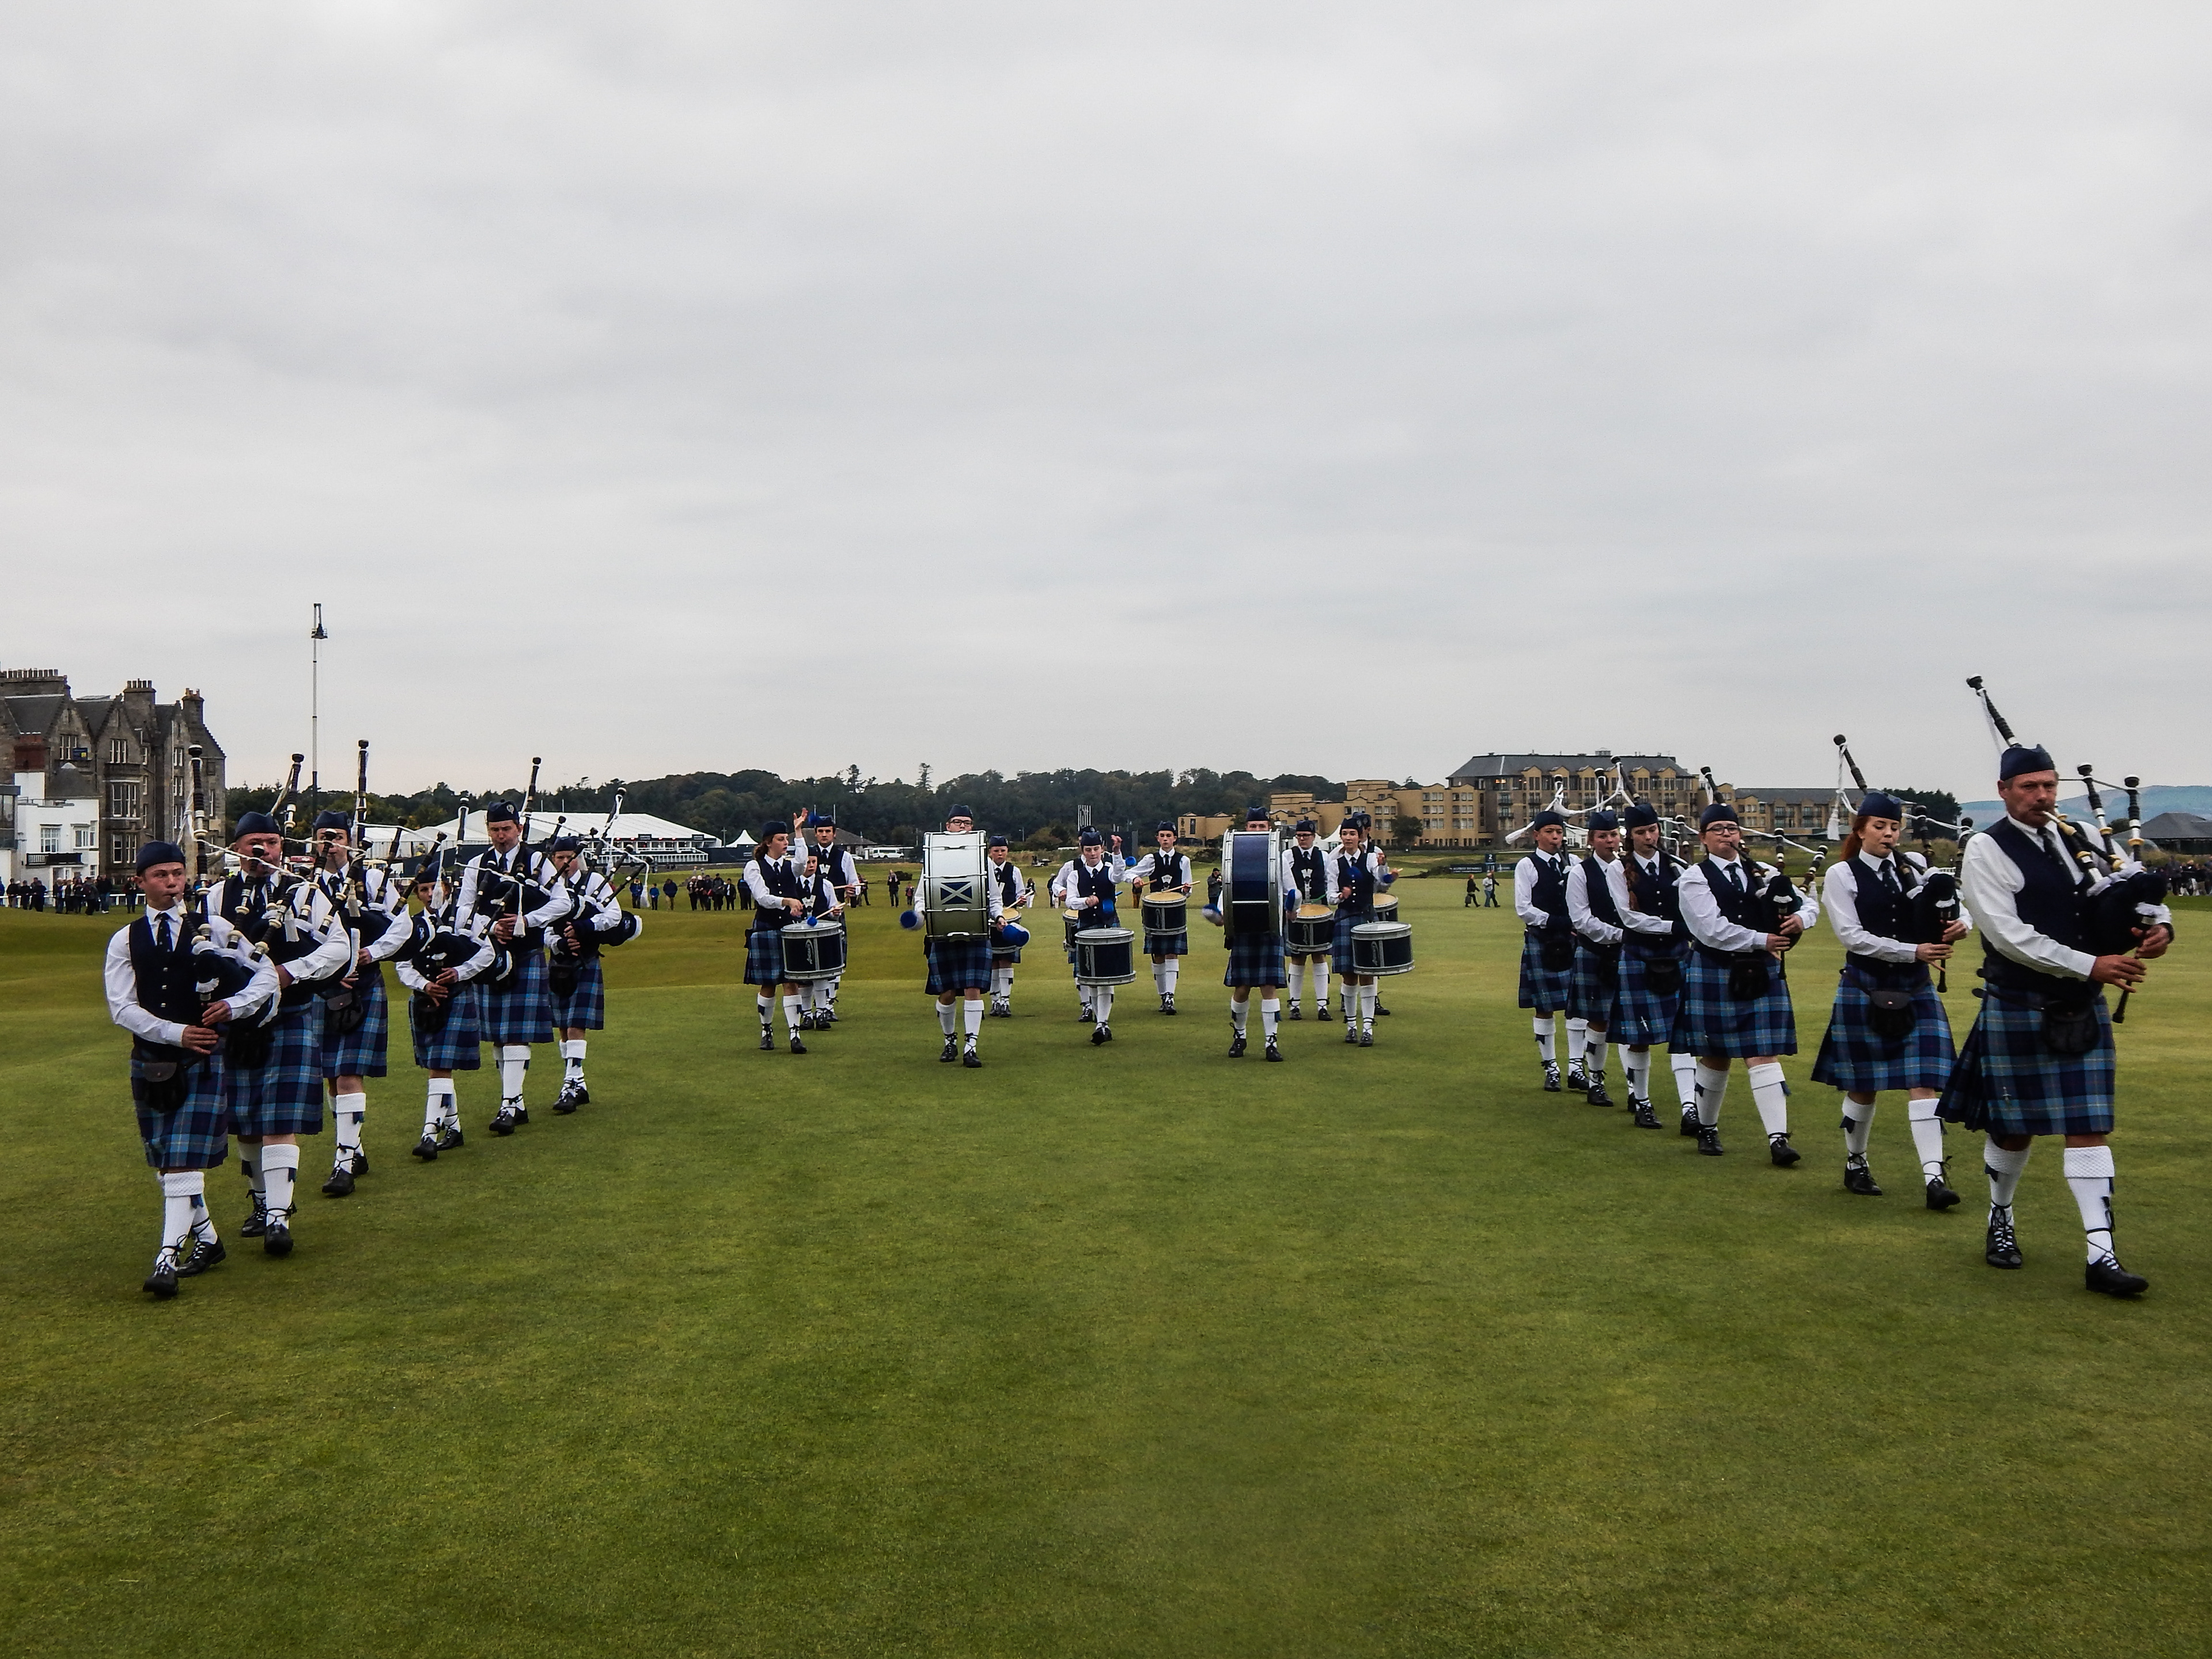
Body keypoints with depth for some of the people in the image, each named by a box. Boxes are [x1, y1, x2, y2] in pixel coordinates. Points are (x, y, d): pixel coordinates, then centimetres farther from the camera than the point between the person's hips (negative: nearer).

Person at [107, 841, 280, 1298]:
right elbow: (122, 1008, -4)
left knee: (185, 1161, -11)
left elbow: (267, 973, 1)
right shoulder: (125, 941, 3)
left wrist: (234, 1006, -17)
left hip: (203, 1061, -3)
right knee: (165, 1162, 12)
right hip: (150, 1063, 3)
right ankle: (207, 1239, 28)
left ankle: (168, 1259, -13)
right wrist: (177, 1033, -16)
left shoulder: (213, 929, 1)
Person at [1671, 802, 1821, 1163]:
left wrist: (1801, 918, -10)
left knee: (1764, 1055, -4)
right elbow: (1712, 929, -17)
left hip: (1761, 973, 3)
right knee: (1715, 1057, 9)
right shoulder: (1694, 879, -5)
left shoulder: (1764, 873, 9)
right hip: (1714, 974, -3)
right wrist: (1761, 940, -18)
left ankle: (1778, 1137, -10)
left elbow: (1809, 903, 13)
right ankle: (1707, 1128, 27)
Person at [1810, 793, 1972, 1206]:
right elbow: (1853, 936, -12)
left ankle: (1933, 1176, -10)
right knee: (1862, 1084, 8)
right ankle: (1855, 1164, 26)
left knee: (1923, 1080, -7)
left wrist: (1958, 926, -15)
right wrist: (1912, 951, -19)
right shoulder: (1842, 875, -4)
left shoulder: (1916, 866, 6)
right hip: (1866, 987, -3)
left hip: (1916, 987, 3)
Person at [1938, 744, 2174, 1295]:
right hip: (2019, 1009, -4)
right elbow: (2010, 936, -18)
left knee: (2088, 1127, 1)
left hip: (2083, 1009, 4)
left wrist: (2158, 924, -12)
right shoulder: (1987, 851, -9)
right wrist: (2091, 965, -22)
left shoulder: (2080, 840, 7)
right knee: (2015, 1126, 8)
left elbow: (2139, 887, 12)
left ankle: (2101, 1255, 0)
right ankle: (2000, 1221, 32)